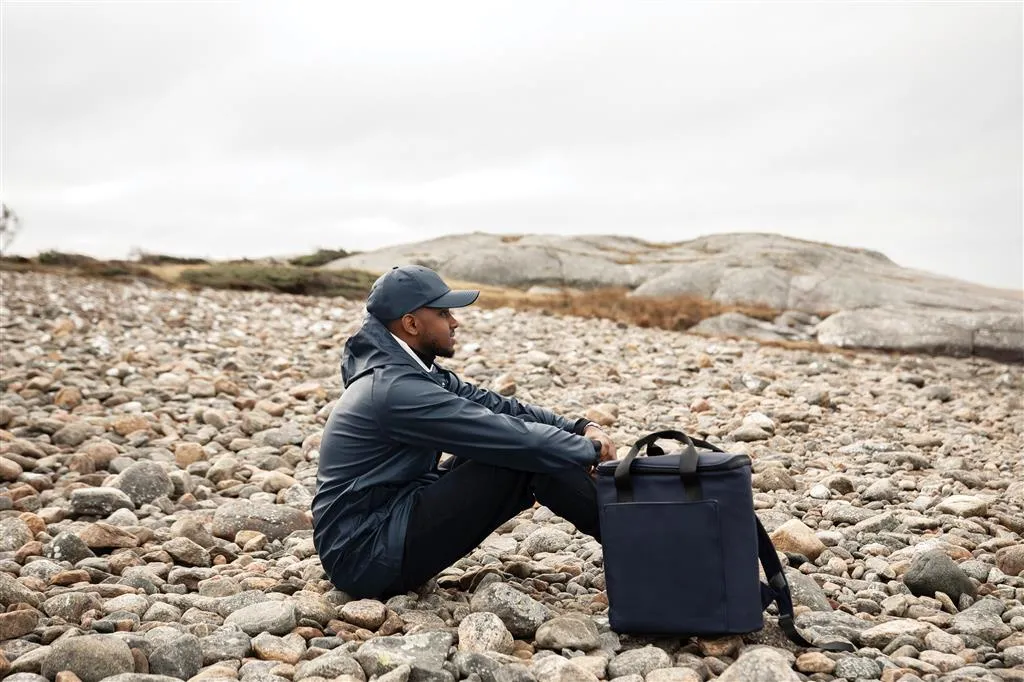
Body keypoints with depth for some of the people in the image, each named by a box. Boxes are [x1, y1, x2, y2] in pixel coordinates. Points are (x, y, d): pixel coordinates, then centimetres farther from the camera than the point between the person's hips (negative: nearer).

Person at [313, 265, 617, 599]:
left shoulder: (410, 371, 8)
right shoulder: (396, 389, -23)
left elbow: (495, 406, 8)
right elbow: (509, 436, -24)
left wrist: (580, 427, -3)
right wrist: (590, 449, -10)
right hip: (368, 555, -10)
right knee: (523, 457, -18)